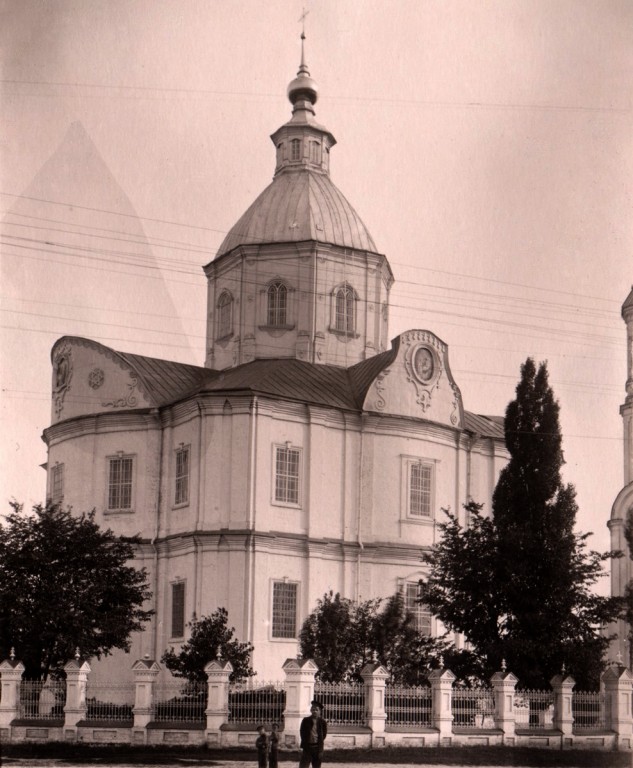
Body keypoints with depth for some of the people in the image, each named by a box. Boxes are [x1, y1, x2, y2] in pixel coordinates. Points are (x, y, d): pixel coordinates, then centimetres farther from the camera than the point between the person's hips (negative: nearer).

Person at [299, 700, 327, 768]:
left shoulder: (322, 722, 0)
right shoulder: (305, 720, 1)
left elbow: (324, 734, 4)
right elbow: (302, 732, 3)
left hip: (317, 747, 0)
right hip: (307, 747, 0)